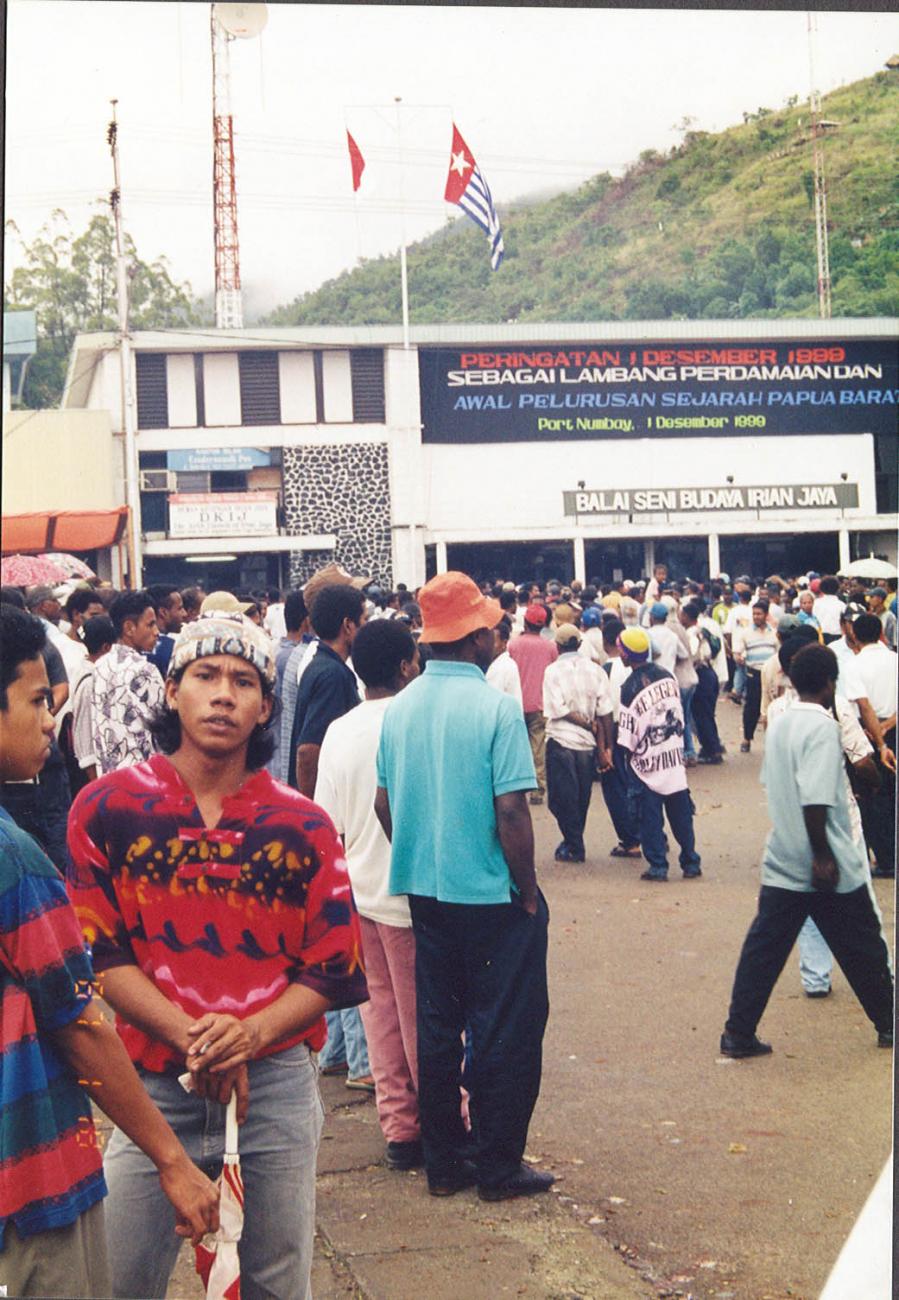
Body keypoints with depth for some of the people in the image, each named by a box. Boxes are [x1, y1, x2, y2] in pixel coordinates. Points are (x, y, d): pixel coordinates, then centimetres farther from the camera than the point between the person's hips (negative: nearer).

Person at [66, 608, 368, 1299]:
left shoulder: (303, 826, 3)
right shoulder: (108, 808, -1)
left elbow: (335, 969, 2)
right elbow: (98, 952, -5)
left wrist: (249, 1034, -15)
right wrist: (191, 1037, -17)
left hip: (277, 1084, 1)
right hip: (150, 1086, -1)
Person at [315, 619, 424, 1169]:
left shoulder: (338, 732, 2)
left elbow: (326, 823, 5)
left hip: (359, 890, 6)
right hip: (409, 892, -5)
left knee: (381, 1011, 12)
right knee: (423, 1019, 4)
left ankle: (400, 1128, 17)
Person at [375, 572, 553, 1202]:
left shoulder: (401, 707, 1)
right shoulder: (496, 707, -17)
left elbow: (384, 804, 7)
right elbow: (511, 812, -19)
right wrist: (528, 889, -7)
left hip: (425, 892, 6)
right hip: (492, 894, -6)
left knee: (437, 1027, 14)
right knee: (504, 1031, 6)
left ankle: (444, 1162, 21)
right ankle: (498, 1166, 13)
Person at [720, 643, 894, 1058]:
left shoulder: (780, 724, 7)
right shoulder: (822, 727, -18)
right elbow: (814, 800, -25)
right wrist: (823, 856, -21)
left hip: (782, 863, 7)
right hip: (826, 866, -7)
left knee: (764, 946, 6)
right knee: (862, 949, 10)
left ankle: (738, 1033, 4)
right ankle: (888, 1025, 23)